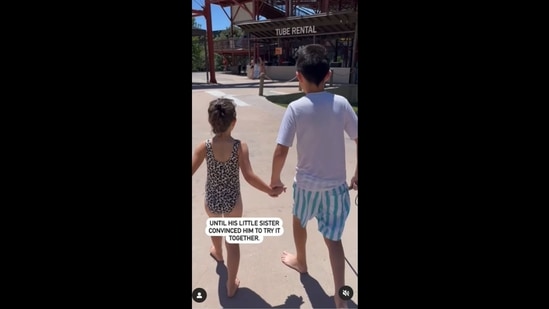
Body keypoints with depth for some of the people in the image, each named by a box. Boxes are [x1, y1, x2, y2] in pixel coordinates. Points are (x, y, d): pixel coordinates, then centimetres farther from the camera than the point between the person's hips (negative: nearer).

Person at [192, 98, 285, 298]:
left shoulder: (204, 147, -15)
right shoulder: (240, 147, -19)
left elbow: (190, 172, -13)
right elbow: (249, 177, -23)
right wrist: (271, 190, -11)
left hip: (211, 201, 2)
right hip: (232, 202, -2)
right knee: (233, 241, 13)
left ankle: (218, 253, 63)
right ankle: (231, 286, 25)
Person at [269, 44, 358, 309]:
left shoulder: (295, 108, -16)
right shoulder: (341, 104, -8)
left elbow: (281, 151, -17)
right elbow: (359, 140, -4)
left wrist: (275, 180, -1)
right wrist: (356, 175, 10)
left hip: (307, 182, -1)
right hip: (336, 184, 2)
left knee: (299, 220, 28)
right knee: (333, 238, 13)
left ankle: (300, 261, 51)